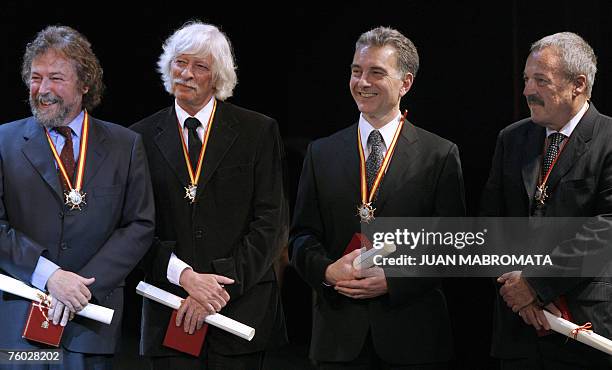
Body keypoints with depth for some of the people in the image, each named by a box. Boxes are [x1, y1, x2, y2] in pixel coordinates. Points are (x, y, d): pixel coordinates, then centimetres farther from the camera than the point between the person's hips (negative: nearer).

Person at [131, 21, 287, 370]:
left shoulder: (259, 131, 2)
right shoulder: (143, 138, 7)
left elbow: (272, 223, -3)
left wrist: (217, 285, -11)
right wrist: (184, 276, -13)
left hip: (243, 311, -1)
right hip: (170, 315, 1)